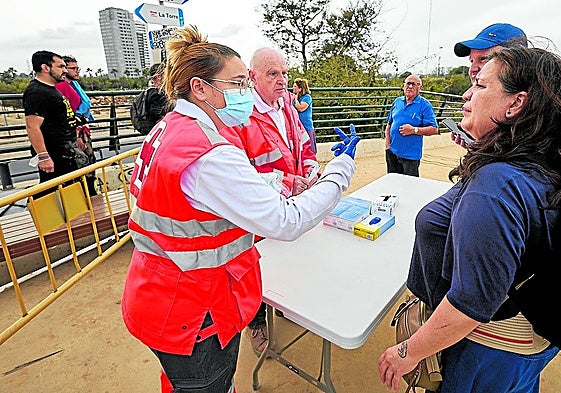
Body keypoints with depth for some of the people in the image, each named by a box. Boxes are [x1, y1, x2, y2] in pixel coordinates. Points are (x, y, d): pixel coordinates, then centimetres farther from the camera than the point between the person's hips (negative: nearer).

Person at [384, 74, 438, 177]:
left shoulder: (424, 105, -5)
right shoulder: (397, 101, 10)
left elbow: (434, 129, -10)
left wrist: (413, 130, -19)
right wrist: (387, 143, 4)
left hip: (411, 155, -5)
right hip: (392, 152, 5)